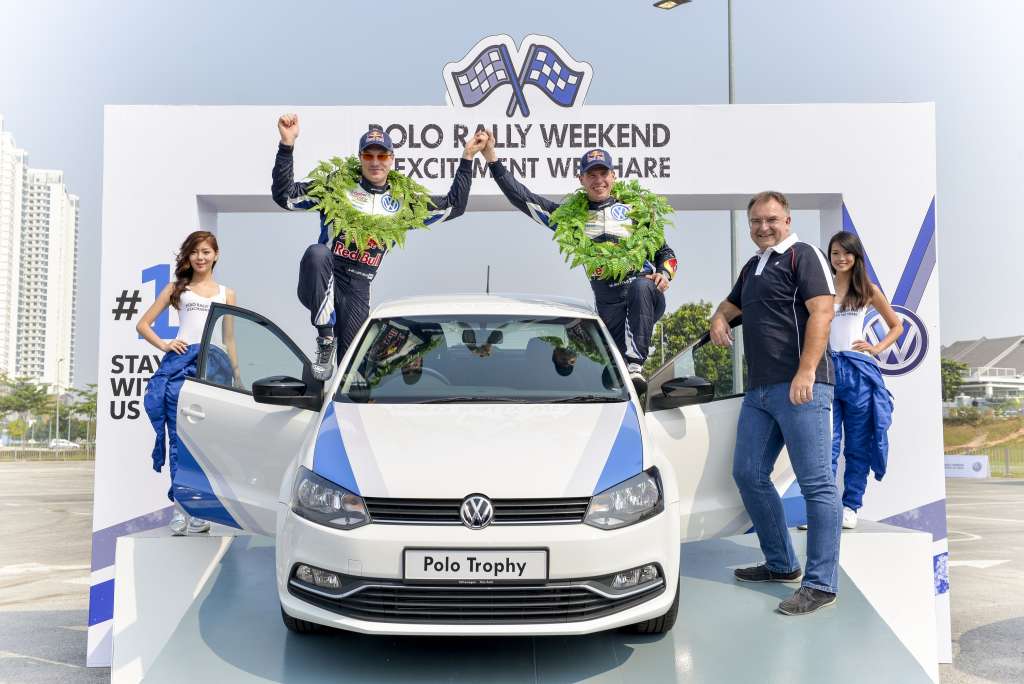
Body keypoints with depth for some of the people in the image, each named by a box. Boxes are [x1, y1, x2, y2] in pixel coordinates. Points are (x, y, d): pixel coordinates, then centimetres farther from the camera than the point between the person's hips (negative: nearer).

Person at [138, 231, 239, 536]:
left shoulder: (226, 293, 20)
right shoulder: (177, 289, 17)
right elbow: (143, 324, 16)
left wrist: (237, 376, 13)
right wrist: (164, 345, -1)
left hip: (214, 366, 1)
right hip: (180, 364, -1)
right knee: (179, 436, -3)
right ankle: (180, 505, -1)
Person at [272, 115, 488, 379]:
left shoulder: (404, 199, 11)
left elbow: (454, 206, 16)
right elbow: (284, 195, -3)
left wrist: (467, 159, 12)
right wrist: (287, 145, -12)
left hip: (358, 290, 3)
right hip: (319, 286, -3)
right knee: (317, 252, -36)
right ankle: (326, 338, -26)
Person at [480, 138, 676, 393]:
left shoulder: (635, 209, 12)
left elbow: (665, 252, 18)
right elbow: (522, 198, 10)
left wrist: (665, 273, -5)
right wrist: (492, 158, 5)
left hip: (647, 295, -2)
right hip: (609, 306, 2)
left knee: (640, 287, -35)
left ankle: (635, 365, -37)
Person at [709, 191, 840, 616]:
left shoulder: (803, 255, -2)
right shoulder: (752, 267, 23)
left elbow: (822, 311, -13)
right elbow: (731, 304, 39)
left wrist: (806, 372, -23)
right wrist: (718, 319, 13)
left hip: (800, 387, -9)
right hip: (759, 390, 9)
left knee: (816, 483, -6)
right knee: (748, 474, 11)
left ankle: (821, 583, -2)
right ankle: (781, 564, 23)